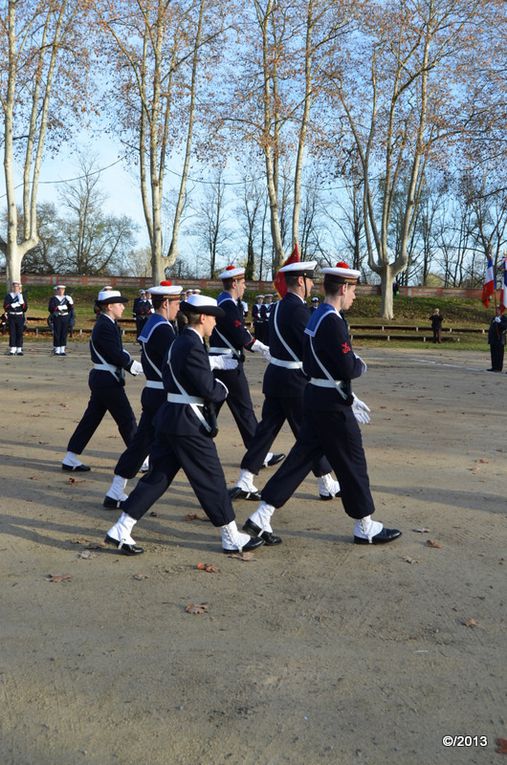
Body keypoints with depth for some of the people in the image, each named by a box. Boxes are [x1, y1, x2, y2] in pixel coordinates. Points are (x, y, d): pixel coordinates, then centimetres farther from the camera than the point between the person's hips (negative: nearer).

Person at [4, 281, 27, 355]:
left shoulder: (22, 296, 12)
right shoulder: (8, 296, 8)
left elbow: (25, 308, 7)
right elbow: (5, 306, -2)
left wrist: (22, 303, -11)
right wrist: (13, 305, -15)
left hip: (20, 316, 1)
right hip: (11, 317, -1)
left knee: (20, 333, 0)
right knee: (12, 333, -3)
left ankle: (19, 350, 4)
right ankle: (12, 349, 0)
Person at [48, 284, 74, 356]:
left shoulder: (67, 298, 14)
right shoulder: (53, 298, 4)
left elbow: (71, 309, 8)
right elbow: (50, 308, -6)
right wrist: (57, 308, -21)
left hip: (66, 318, 3)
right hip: (57, 318, -3)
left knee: (64, 334, 4)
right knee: (57, 334, -3)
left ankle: (62, 350, 10)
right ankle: (57, 350, 2)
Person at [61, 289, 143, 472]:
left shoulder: (105, 324, 13)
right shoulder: (105, 326, -18)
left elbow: (116, 351, 15)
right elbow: (117, 356, -22)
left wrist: (131, 362, 2)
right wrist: (138, 366, -9)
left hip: (100, 379, 10)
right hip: (107, 380, -10)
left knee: (91, 418, 13)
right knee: (127, 420, 0)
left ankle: (70, 459, 17)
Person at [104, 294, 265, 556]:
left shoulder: (178, 342, 13)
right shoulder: (193, 346, -18)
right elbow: (208, 389, -21)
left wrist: (215, 386, 10)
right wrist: (223, 388, 1)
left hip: (169, 419, 9)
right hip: (189, 423, -9)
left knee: (158, 476, 12)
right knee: (211, 480, 3)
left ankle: (120, 531, 13)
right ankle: (232, 538, 16)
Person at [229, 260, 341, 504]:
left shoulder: (278, 307, 11)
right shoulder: (297, 309, -18)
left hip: (276, 377, 9)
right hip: (294, 382, -9)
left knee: (266, 429, 10)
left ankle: (244, 483, 11)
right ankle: (327, 485, 18)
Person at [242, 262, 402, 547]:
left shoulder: (317, 317, 12)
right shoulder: (333, 322, -19)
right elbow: (348, 369, -23)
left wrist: (349, 397, 19)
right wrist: (361, 365, 0)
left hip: (318, 399, 9)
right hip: (332, 406, -9)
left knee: (301, 458, 11)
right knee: (352, 463, 5)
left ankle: (261, 518, 11)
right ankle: (365, 527, 21)